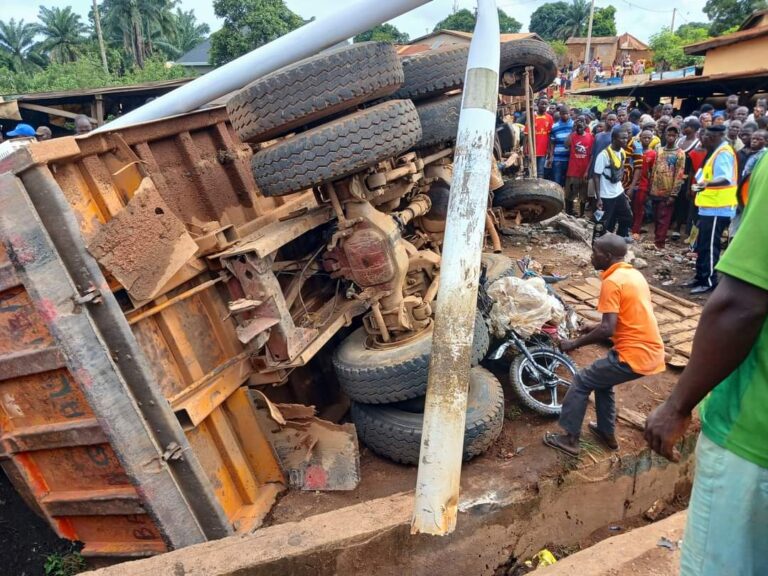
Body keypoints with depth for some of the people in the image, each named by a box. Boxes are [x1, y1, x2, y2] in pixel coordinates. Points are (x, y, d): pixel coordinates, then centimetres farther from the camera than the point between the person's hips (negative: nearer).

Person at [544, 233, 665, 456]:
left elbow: (608, 330, -21)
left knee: (582, 382, 5)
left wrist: (574, 343, -10)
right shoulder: (634, 274, 12)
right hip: (653, 353, 9)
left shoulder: (612, 281, -16)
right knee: (602, 378, 26)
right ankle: (607, 433, 35)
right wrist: (596, 328, 22)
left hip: (635, 356, -9)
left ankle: (570, 439, 13)